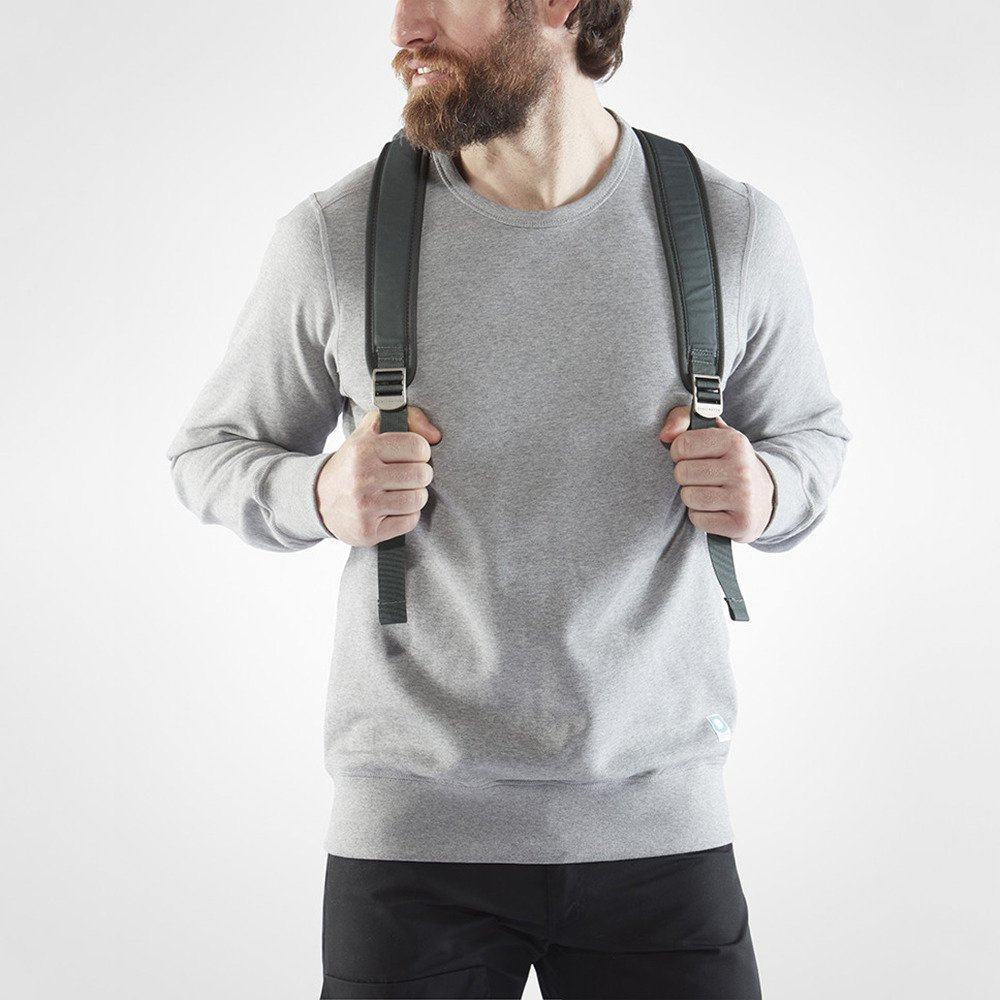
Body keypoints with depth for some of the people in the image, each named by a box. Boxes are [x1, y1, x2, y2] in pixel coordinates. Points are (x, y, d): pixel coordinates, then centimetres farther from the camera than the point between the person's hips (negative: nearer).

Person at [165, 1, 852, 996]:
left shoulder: (734, 231, -3)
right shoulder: (334, 238, -5)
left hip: (659, 819, 1)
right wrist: (319, 496, -14)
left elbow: (811, 431, 13)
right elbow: (208, 449, 8)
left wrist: (767, 493, -11)